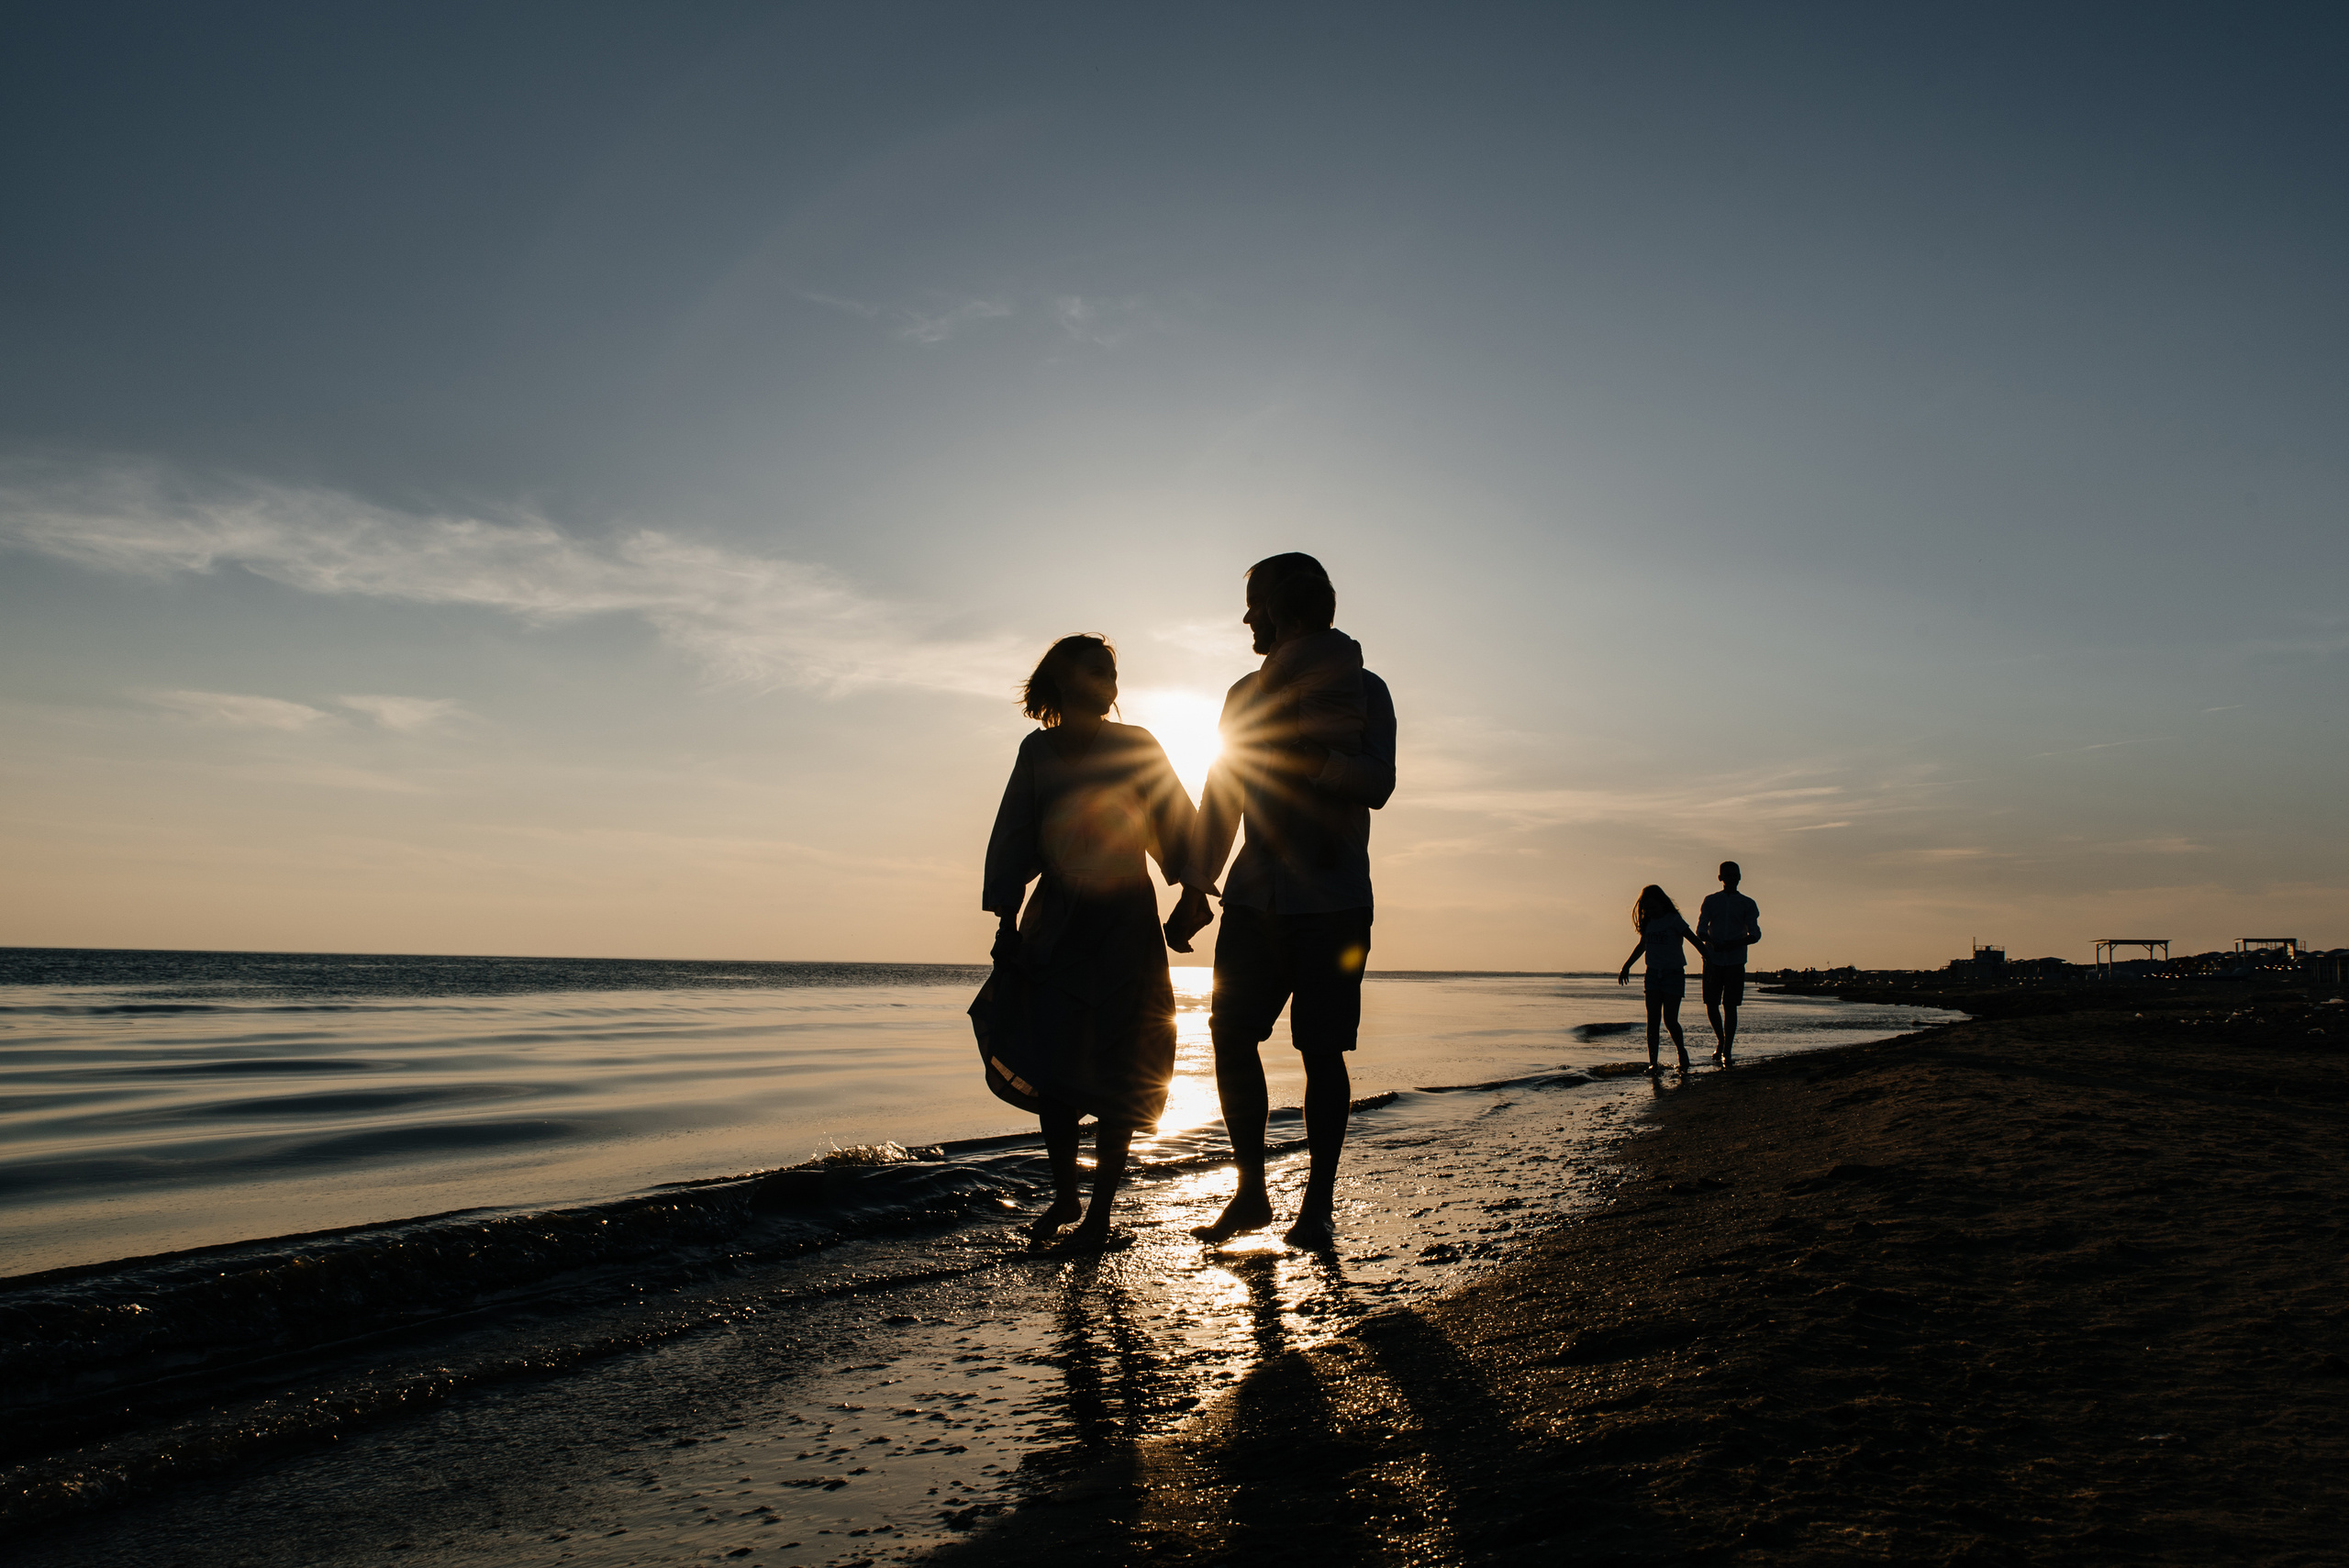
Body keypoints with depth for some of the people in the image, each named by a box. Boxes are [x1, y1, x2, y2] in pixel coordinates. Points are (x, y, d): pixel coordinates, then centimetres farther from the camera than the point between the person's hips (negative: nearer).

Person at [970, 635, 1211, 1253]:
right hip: (1056, 921, 2)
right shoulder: (1038, 750, 6)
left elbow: (1175, 828, 1)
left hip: (1124, 924, -2)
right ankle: (1064, 1196, 21)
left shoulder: (1135, 746, 2)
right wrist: (1007, 920, -2)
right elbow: (1013, 840, 6)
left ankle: (1100, 1215, 6)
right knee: (1046, 1060, 1)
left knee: (1113, 1071, -3)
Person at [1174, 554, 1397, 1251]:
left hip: (1333, 901, -4)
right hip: (1256, 897, 5)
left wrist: (1310, 753, -25)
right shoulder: (1246, 694, 18)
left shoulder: (1362, 688, 4)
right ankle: (1250, 1192, 11)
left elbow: (1378, 784, -11)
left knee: (1322, 1050, -3)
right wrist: (1195, 888, 12)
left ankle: (1318, 1205, 8)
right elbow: (1219, 798, 18)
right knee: (1230, 1035, -2)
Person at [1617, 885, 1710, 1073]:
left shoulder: (1673, 920, -8)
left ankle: (1682, 1054, 20)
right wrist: (1626, 966, 30)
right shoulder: (1647, 922, 8)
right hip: (1653, 973, 5)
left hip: (1673, 974, -5)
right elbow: (1642, 946, 24)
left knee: (1670, 1020, -5)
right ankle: (1652, 1062, -1)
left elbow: (1695, 941, -7)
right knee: (1652, 1020, -2)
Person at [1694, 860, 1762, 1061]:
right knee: (1711, 1005, 1)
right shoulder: (1710, 901, 9)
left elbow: (1755, 934, 1)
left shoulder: (1747, 904, 7)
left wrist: (1736, 943, -18)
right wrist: (1712, 943, -17)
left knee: (1730, 1006, -4)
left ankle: (1727, 1051, 0)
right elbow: (1701, 930, 4)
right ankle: (1721, 1041, 24)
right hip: (1713, 960, 1)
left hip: (1736, 962, -1)